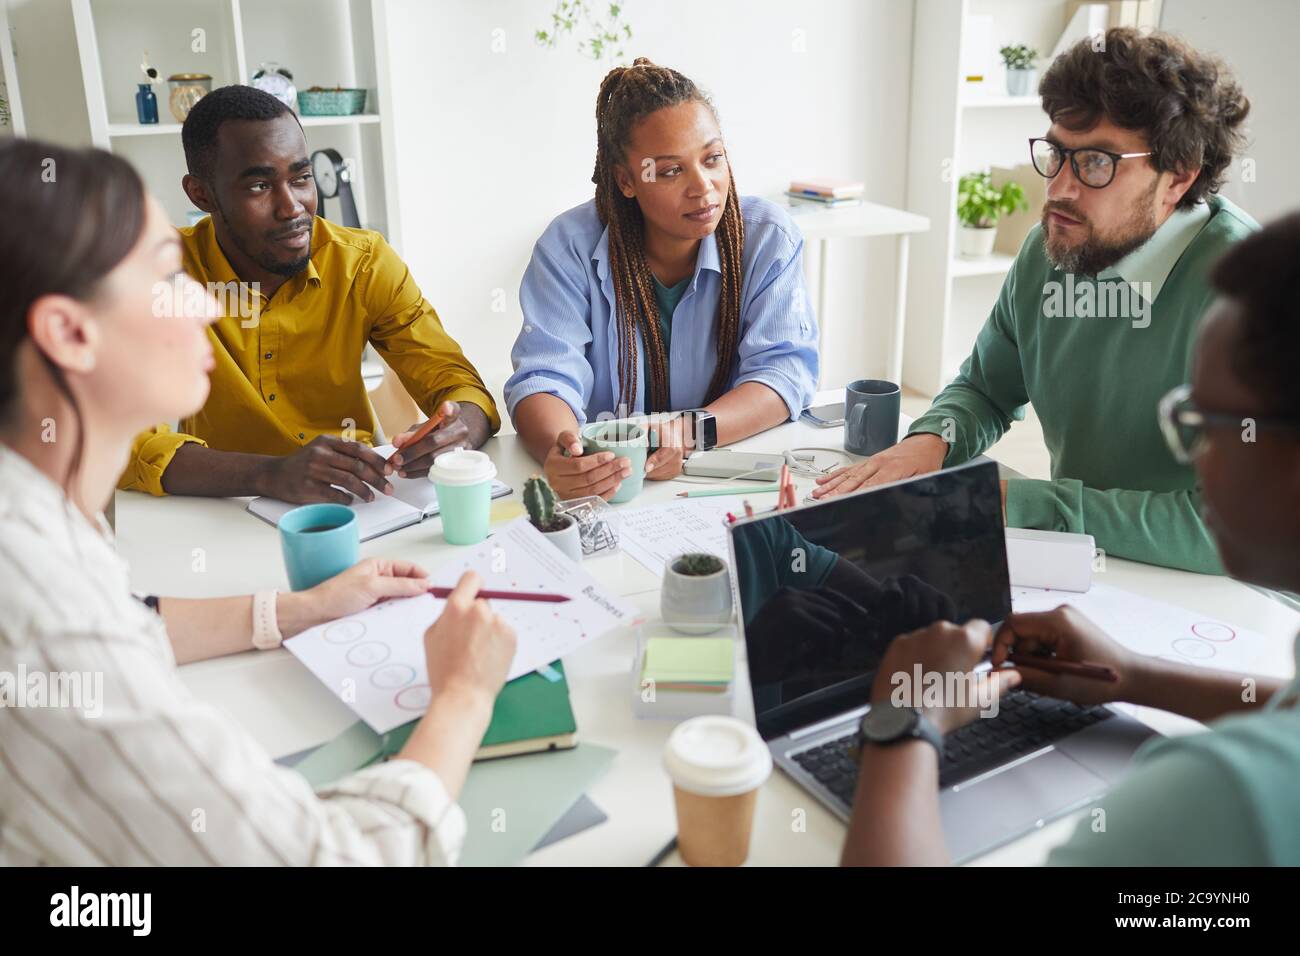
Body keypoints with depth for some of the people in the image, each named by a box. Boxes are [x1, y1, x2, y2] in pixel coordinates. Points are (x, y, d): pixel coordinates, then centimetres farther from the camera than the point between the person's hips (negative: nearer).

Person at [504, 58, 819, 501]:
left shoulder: (769, 238, -4)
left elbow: (784, 370, -10)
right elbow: (545, 377, -14)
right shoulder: (571, 247, -9)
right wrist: (558, 451, -39)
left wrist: (690, 431, -30)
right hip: (608, 488, 1)